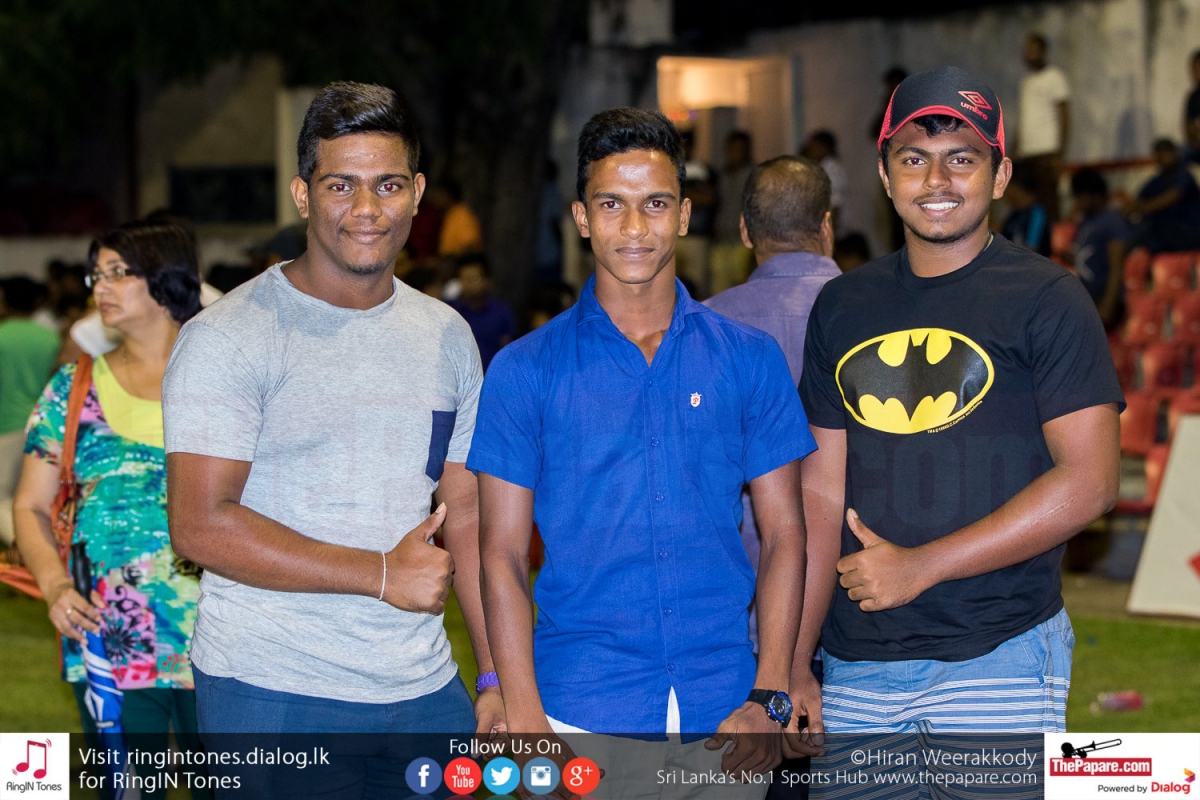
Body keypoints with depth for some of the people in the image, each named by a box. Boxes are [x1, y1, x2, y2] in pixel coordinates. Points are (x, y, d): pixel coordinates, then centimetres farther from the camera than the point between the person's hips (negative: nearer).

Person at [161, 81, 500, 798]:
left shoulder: (448, 338, 10)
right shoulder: (231, 337, -9)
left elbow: (468, 517, 14)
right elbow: (201, 525, -16)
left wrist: (500, 676, 7)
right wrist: (381, 573, -16)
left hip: (425, 689, 5)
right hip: (272, 696, -5)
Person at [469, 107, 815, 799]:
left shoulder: (749, 359, 5)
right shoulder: (526, 370, 2)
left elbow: (784, 533, 5)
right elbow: (502, 553, 1)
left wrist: (769, 697, -4)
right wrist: (523, 714, -8)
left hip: (723, 715, 1)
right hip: (581, 712, -1)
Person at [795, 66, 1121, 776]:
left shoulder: (1046, 299, -3)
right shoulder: (844, 306, 11)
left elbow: (1089, 481, -11)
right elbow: (822, 492, 10)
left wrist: (919, 566, -12)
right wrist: (793, 666, 3)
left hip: (1000, 657, -4)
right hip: (857, 664, 4)